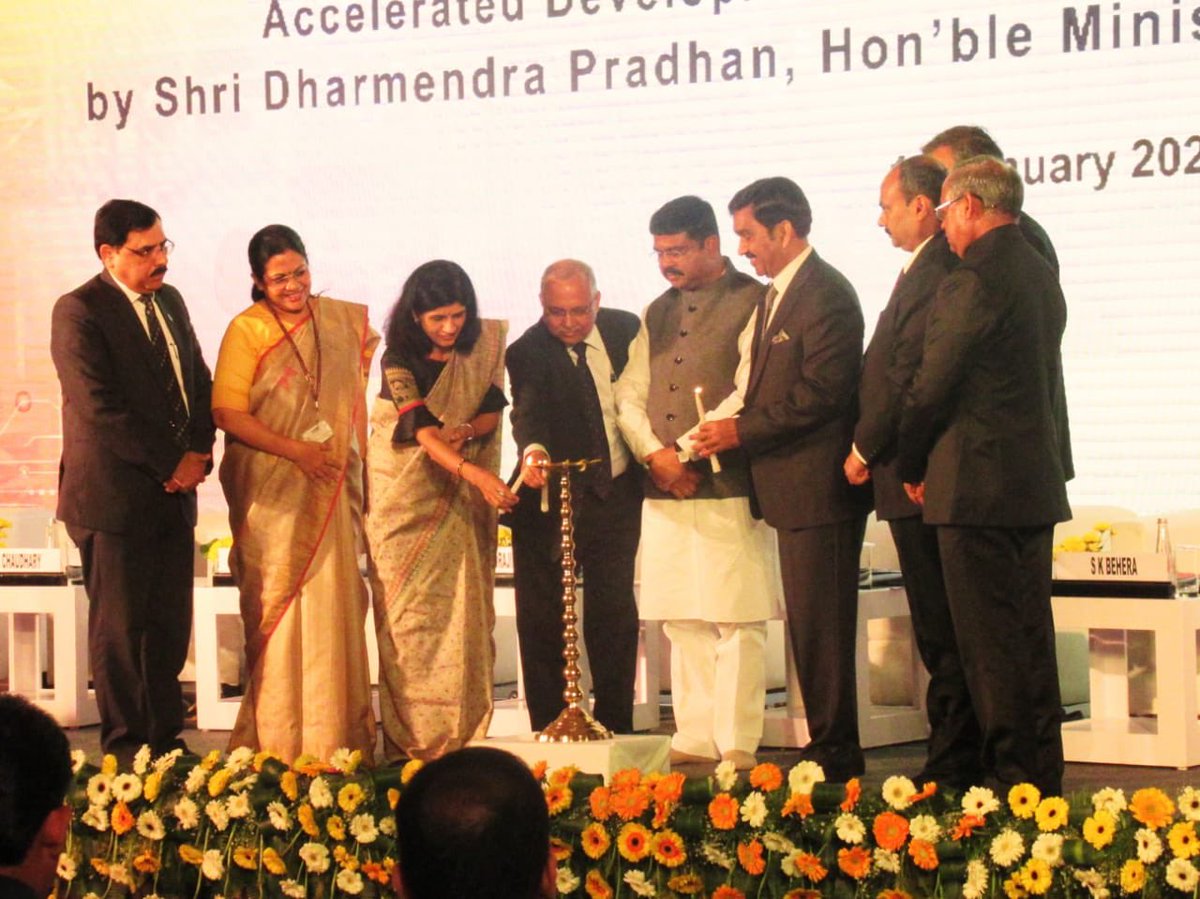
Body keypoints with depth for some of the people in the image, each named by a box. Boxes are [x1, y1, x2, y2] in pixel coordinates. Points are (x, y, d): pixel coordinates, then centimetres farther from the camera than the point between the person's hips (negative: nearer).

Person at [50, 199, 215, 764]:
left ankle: (167, 737, 18)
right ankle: (125, 745, 11)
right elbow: (101, 408, -18)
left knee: (171, 625, 9)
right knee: (119, 627, 2)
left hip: (173, 492, 7)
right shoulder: (78, 312, -11)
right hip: (114, 498, -7)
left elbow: (199, 383, 16)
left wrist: (199, 452, -2)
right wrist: (172, 462, -14)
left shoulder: (169, 301, 13)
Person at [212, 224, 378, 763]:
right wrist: (295, 451, -18)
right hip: (272, 492, -4)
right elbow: (227, 414, -11)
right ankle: (279, 743, 4)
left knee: (335, 605, 4)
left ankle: (338, 735, 12)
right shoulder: (247, 330, -4)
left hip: (331, 488, 4)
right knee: (278, 610, -2)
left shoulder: (341, 320, 9)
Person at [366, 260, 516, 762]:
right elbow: (421, 428, -25)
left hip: (460, 496, 3)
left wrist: (466, 431, -19)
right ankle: (412, 736, -5)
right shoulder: (400, 358, -16)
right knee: (410, 610, -5)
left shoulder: (485, 344, -4)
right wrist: (476, 474, -39)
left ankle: (463, 734, 3)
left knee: (463, 606, 0)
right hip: (406, 490, -3)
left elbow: (493, 409, 5)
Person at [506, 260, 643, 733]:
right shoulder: (528, 353, -12)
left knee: (614, 615, 3)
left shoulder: (626, 329, 0)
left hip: (617, 496, 2)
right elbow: (528, 410, -29)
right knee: (542, 621, -1)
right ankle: (548, 730, 8)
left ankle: (615, 727, 12)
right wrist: (533, 451, -50)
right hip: (551, 500, -2)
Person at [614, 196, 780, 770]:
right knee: (682, 624, 8)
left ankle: (737, 746, -4)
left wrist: (689, 450, -12)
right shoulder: (658, 313, 19)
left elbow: (750, 395, -12)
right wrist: (654, 453, -3)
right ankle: (694, 739, 13)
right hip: (664, 492, 7)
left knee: (736, 622, -5)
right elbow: (629, 394, 15)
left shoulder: (753, 303, -3)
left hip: (727, 489, -7)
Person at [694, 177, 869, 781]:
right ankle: (826, 748, 19)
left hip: (819, 490, -10)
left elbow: (819, 393, -20)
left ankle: (835, 755, -1)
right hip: (792, 492, 10)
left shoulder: (827, 295, -14)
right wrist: (736, 429, 6)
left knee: (821, 627, -6)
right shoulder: (776, 295, 18)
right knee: (807, 626, 13)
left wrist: (743, 431, -16)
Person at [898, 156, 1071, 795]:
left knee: (991, 642, -3)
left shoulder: (971, 283, -16)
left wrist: (912, 468, 2)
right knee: (1031, 634, 14)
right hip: (1037, 485, 9)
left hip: (977, 487, -9)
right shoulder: (1041, 275, 12)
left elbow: (930, 388, -14)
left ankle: (1009, 774, -1)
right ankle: (1044, 774, 19)